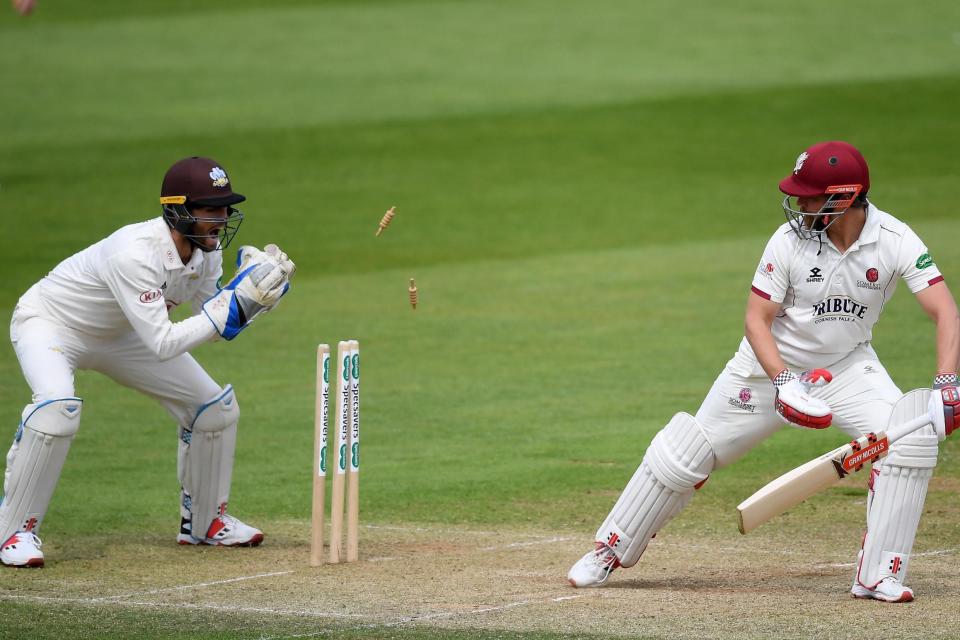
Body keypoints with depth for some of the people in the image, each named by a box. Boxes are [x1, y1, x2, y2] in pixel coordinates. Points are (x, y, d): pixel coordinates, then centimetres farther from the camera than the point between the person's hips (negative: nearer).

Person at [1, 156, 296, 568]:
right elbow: (163, 344, -42)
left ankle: (203, 521, 23)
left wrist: (256, 294, -20)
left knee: (216, 406, 4)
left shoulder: (206, 250, -13)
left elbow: (217, 326, -2)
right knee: (58, 406, -37)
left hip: (117, 334, 8)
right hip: (49, 322, -8)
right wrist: (235, 302, -41)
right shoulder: (136, 254, -39)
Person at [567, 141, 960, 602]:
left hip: (848, 366, 1)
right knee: (685, 453, 1)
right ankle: (611, 550, 21)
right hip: (772, 363, -1)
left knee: (913, 440, -22)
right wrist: (782, 380, -33)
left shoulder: (895, 240, -19)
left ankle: (878, 576, -14)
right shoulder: (790, 240, -20)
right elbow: (756, 318, -16)